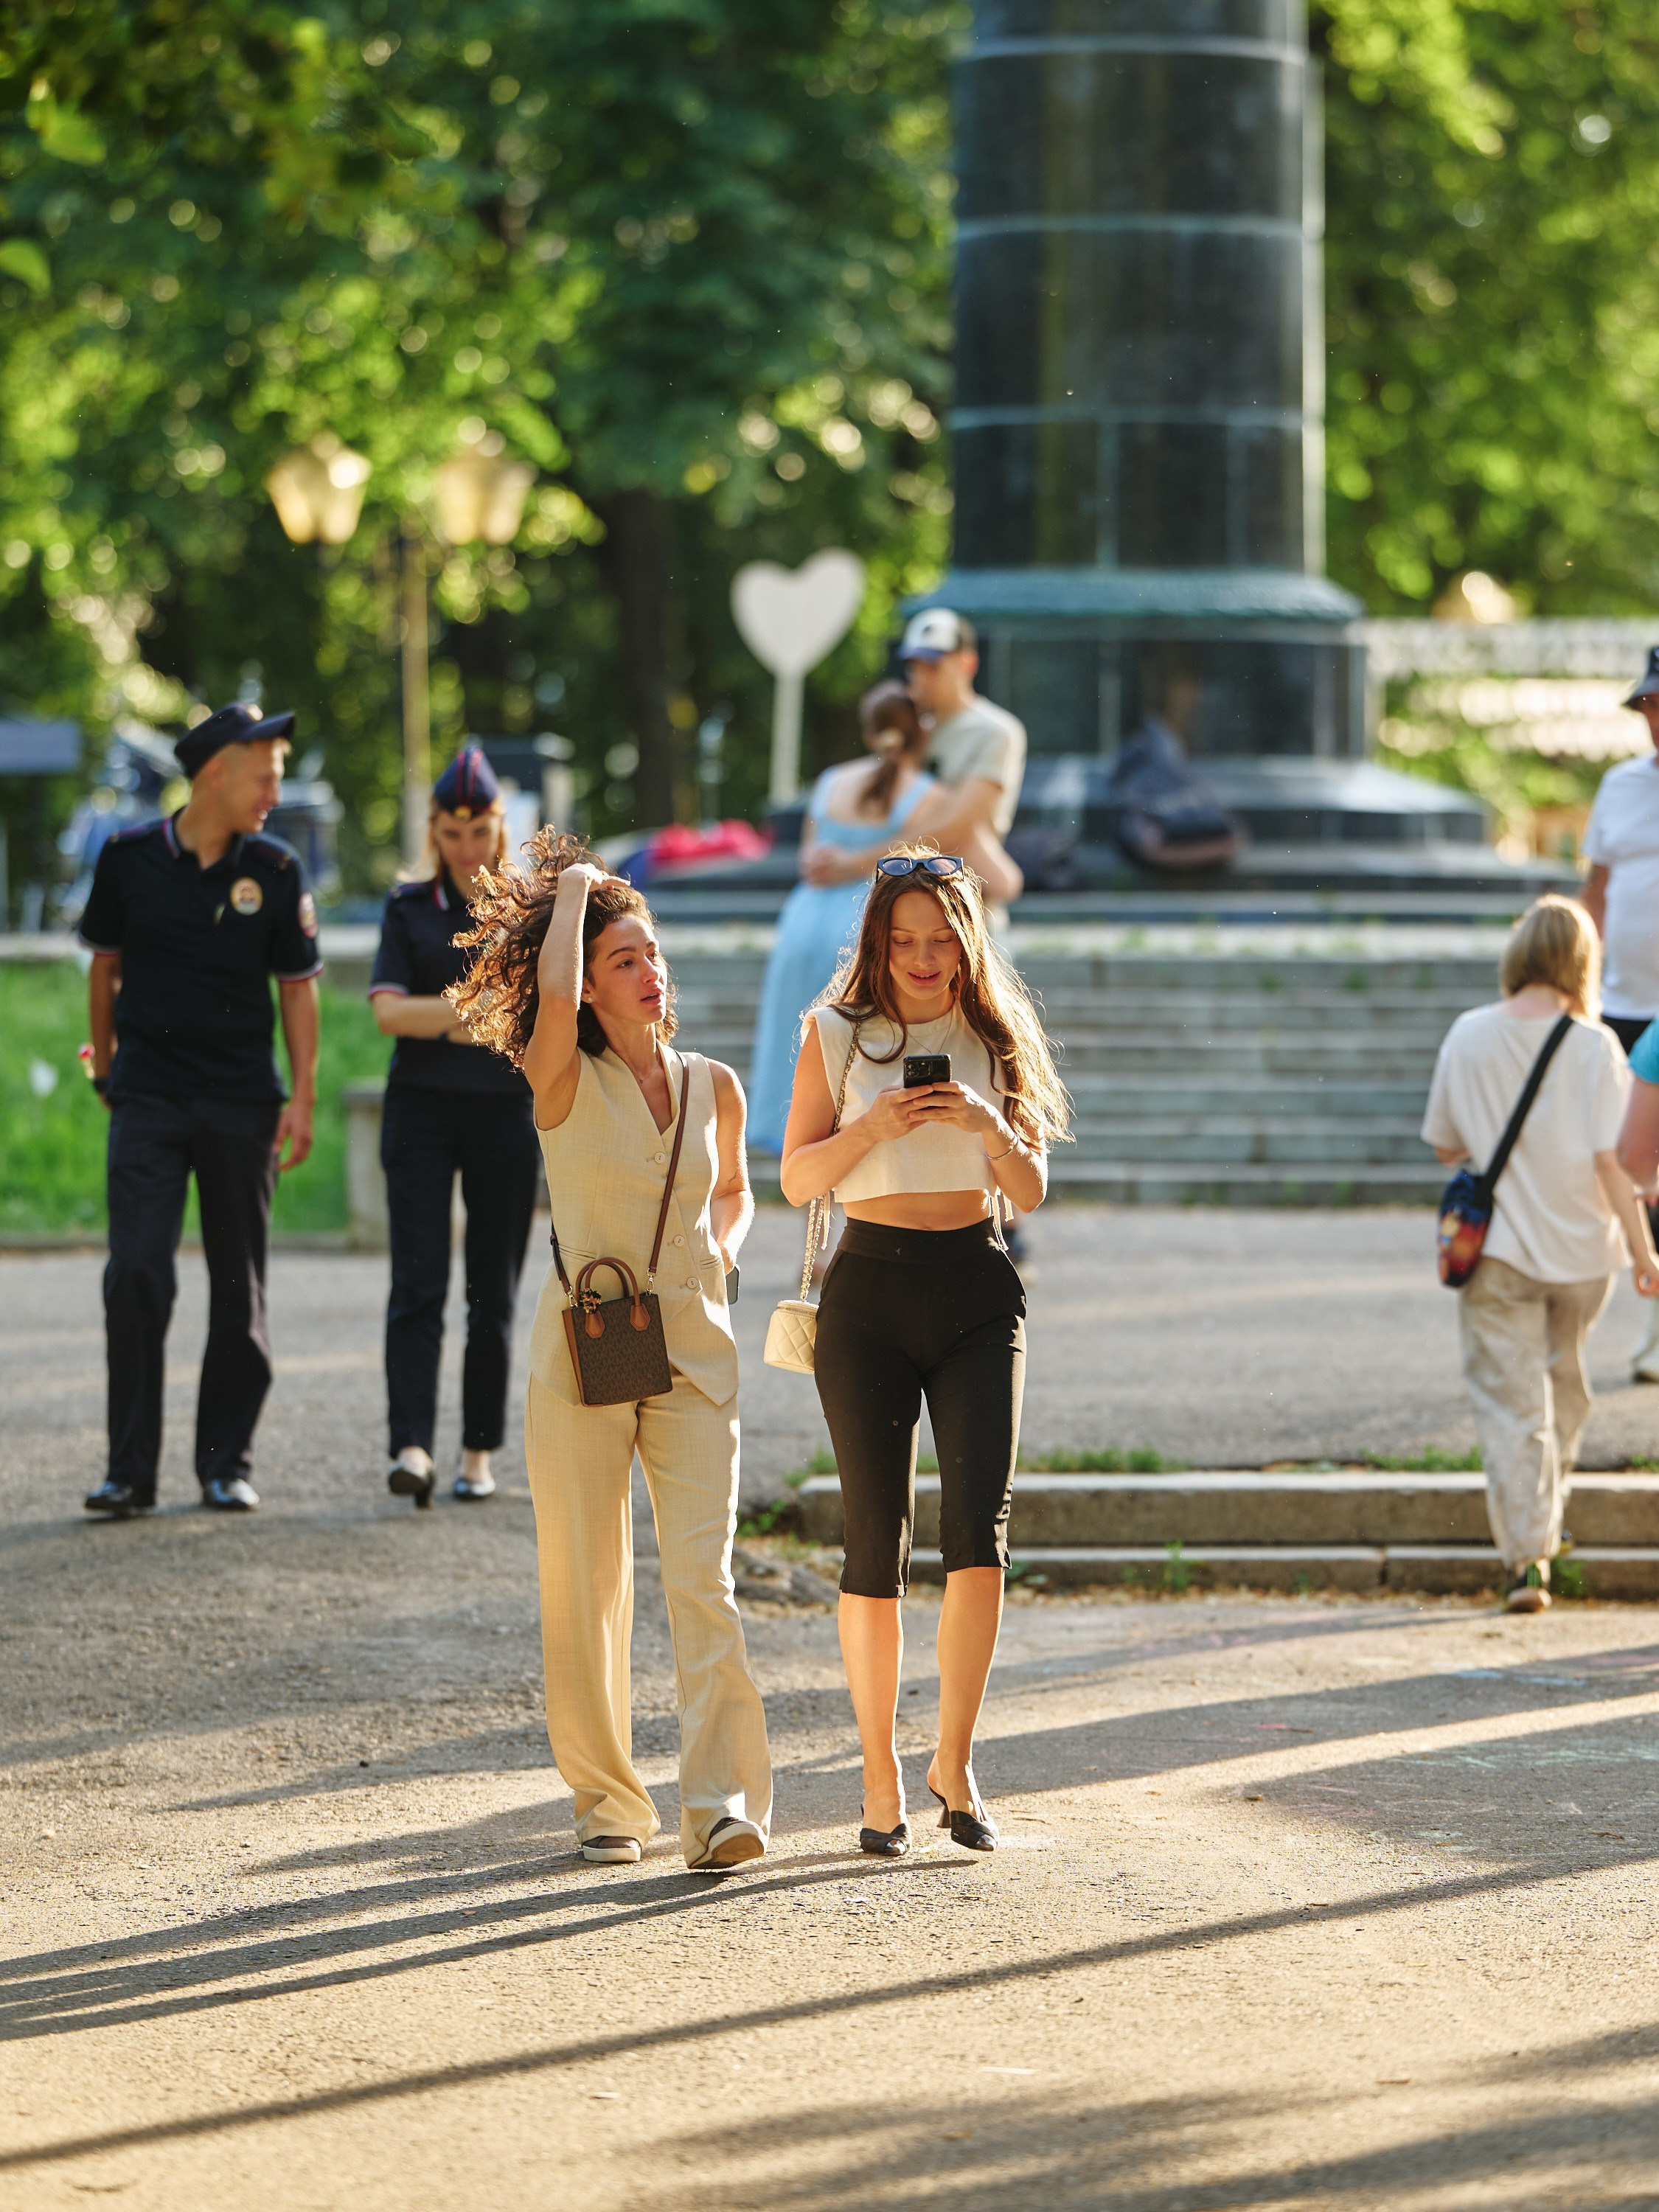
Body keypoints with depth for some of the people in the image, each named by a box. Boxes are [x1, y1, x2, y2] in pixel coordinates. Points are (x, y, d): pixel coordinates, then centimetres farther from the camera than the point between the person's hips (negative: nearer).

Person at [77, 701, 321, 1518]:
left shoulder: (275, 871, 1)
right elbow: (106, 961, 12)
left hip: (241, 1104, 1)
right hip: (149, 1099, -1)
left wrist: (302, 1099, 0)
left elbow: (297, 986, 6)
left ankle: (226, 1463, 14)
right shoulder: (130, 858, 0)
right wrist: (105, 1064, 16)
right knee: (136, 1274, -11)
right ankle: (130, 1469, -6)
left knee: (239, 1288, 5)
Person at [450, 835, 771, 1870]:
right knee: (585, 1589, 3)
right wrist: (574, 889, -8)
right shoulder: (565, 1083, -3)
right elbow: (553, 988, -24)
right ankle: (607, 1799, 15)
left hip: (694, 1354, 2)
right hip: (584, 1348, -1)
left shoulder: (714, 1087, 8)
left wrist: (725, 1242, 3)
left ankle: (723, 1806, -17)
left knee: (703, 1579, -11)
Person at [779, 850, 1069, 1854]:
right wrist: (873, 1127, -14)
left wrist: (989, 1123, -12)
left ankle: (956, 1760, 1)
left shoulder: (997, 1040, 8)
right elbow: (798, 1177, 2)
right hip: (871, 1291, -1)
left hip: (978, 1292, 1)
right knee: (877, 1544, -2)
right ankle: (881, 1778, 8)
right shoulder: (837, 1036, 4)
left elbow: (1031, 1189, 7)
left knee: (980, 1532, -12)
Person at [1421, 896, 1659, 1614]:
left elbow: (1445, 1145, 5)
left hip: (1497, 1252, 0)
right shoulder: (1593, 1045, -11)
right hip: (1580, 1249, 0)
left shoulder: (1469, 1037, -4)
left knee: (1509, 1404, 1)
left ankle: (1527, 1555, -10)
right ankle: (1543, 1523, 34)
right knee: (1564, 1388, 22)